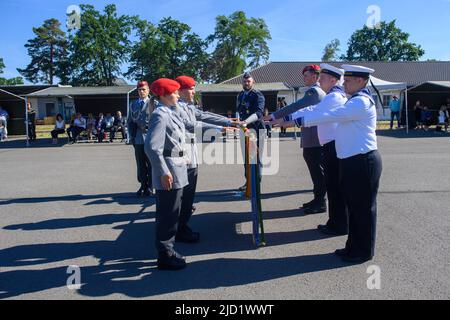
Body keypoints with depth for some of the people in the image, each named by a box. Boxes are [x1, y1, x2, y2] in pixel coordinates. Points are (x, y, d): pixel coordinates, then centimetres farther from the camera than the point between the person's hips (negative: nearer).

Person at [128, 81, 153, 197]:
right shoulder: (133, 105, 14)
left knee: (151, 164, 2)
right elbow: (129, 121, 16)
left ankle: (150, 187, 11)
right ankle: (143, 186, 19)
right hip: (138, 139, 4)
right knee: (141, 165, 8)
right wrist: (131, 136, 7)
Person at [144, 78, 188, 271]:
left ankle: (168, 250, 31)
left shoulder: (170, 112, 12)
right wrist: (164, 172, -24)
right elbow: (152, 147, -24)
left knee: (171, 214, 18)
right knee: (168, 215, 1)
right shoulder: (160, 115, -16)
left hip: (177, 169, 10)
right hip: (169, 172, -10)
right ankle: (165, 256, 14)